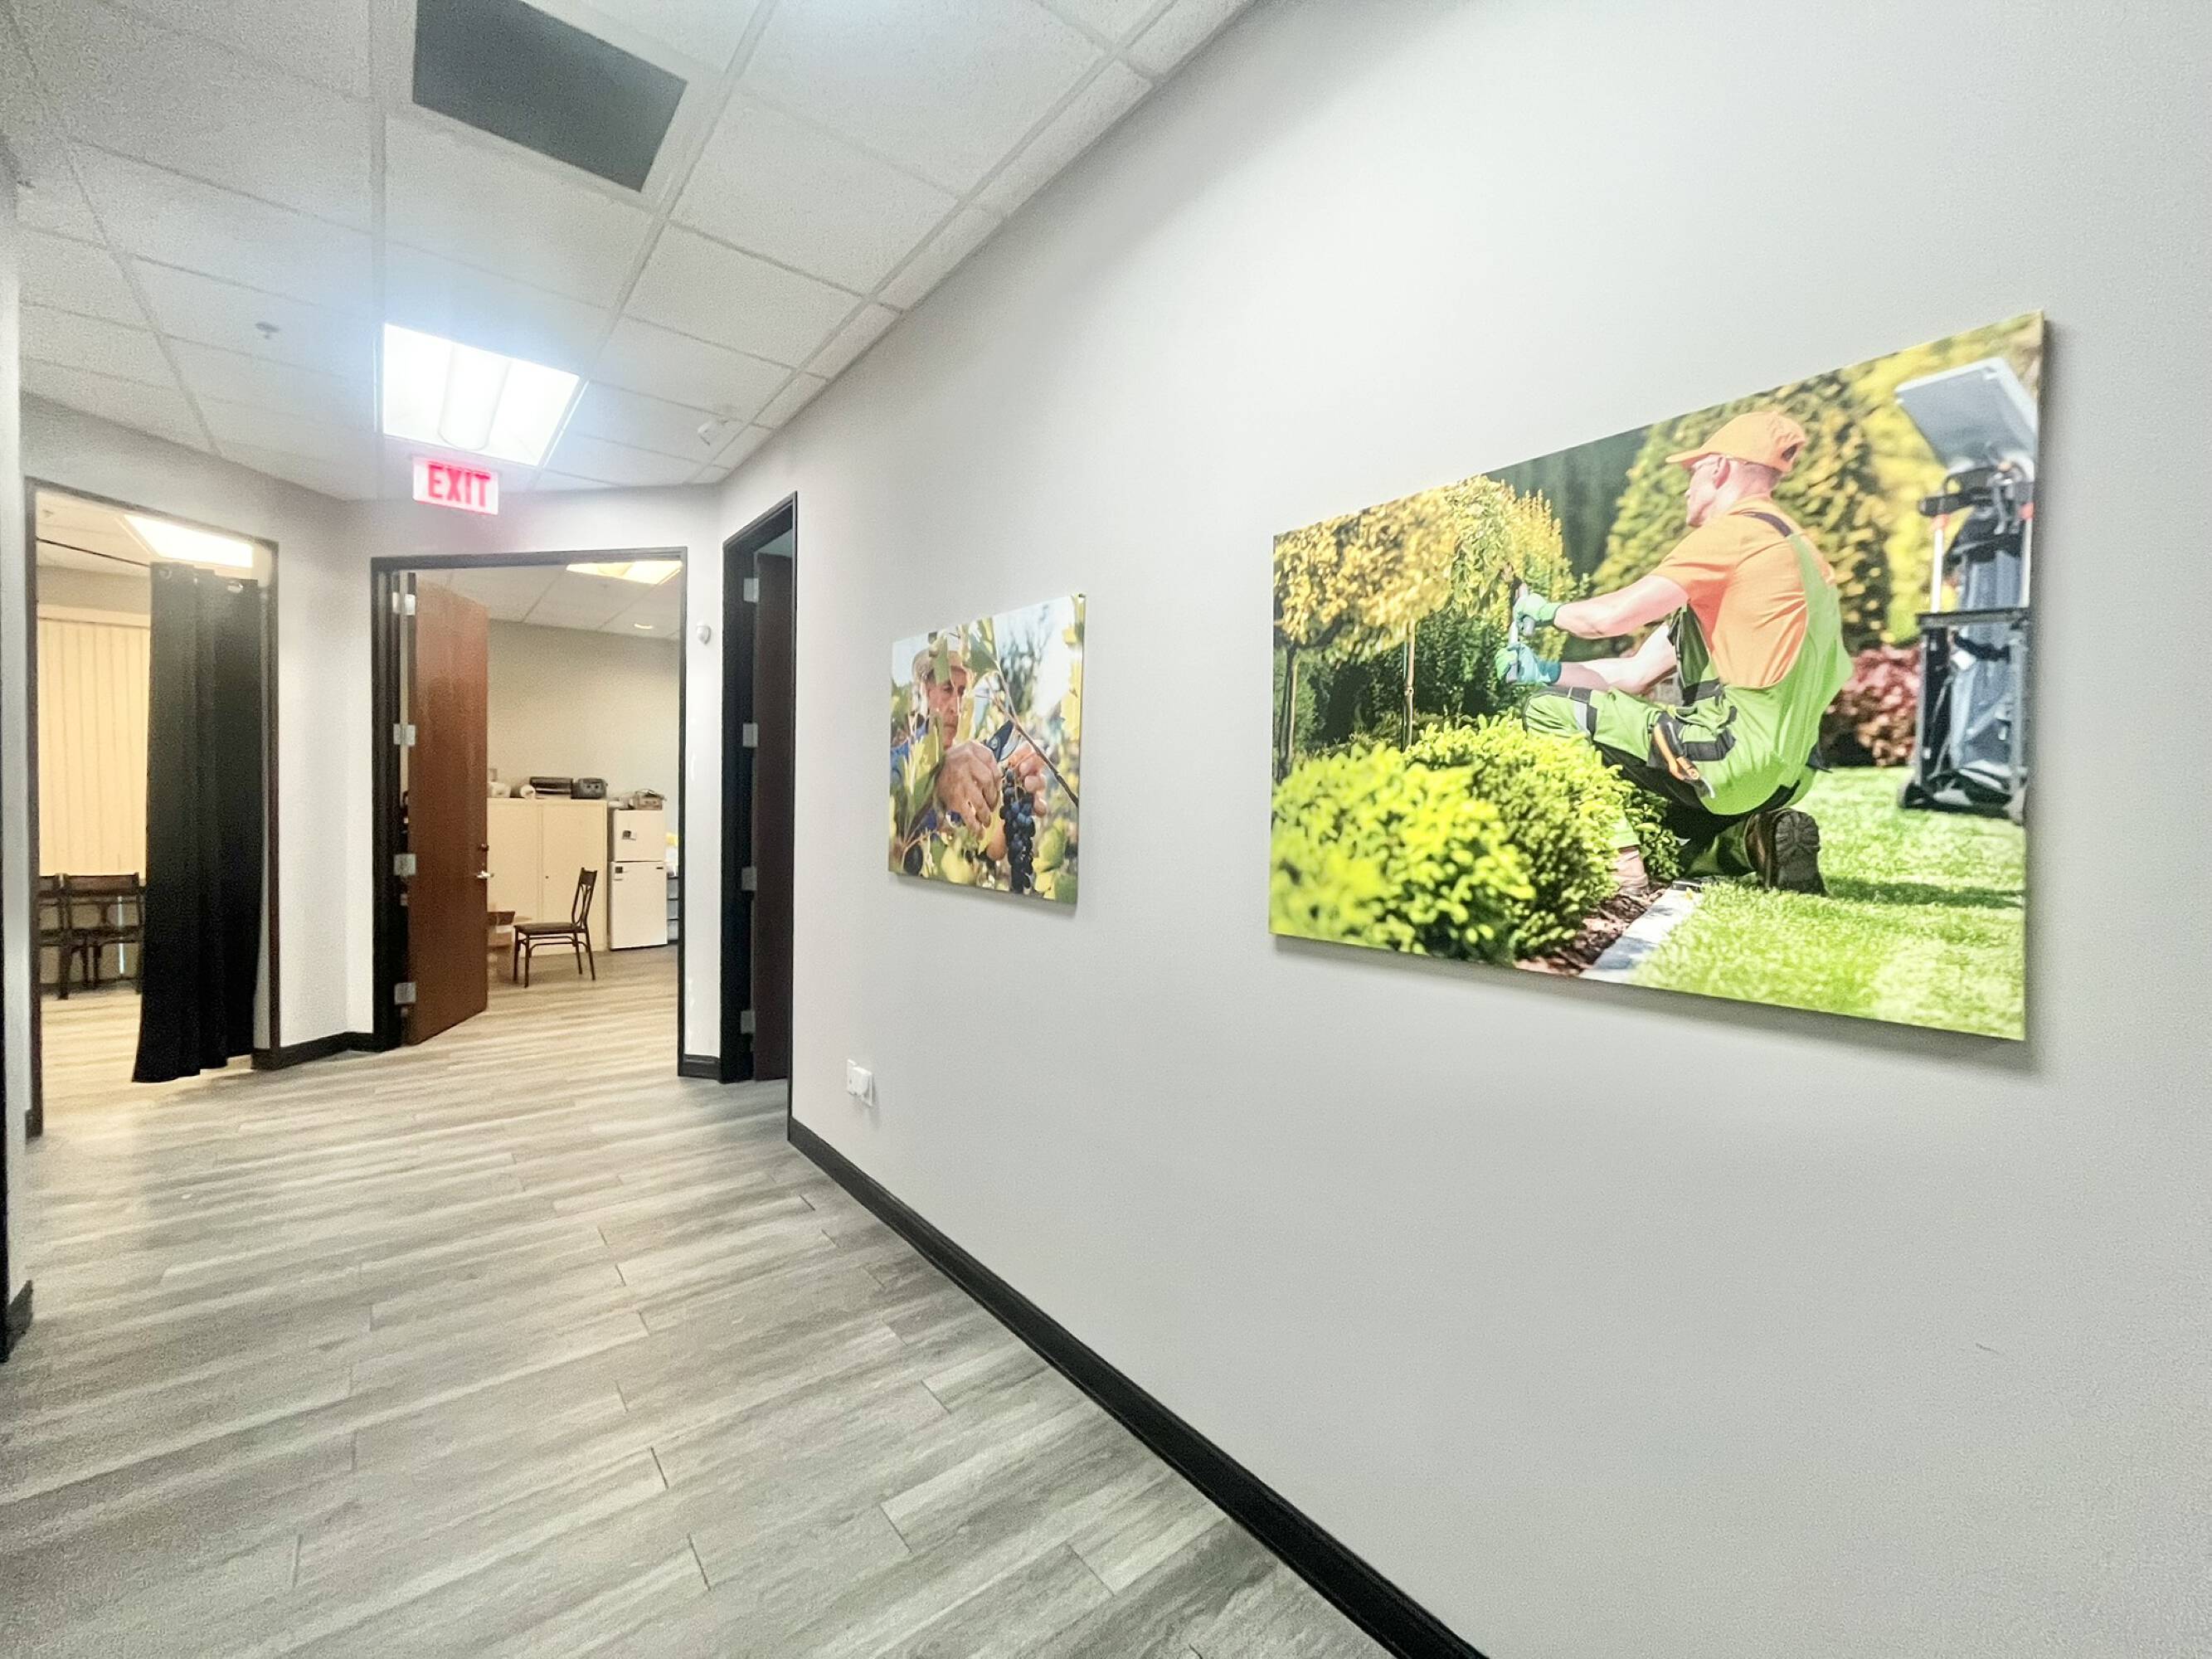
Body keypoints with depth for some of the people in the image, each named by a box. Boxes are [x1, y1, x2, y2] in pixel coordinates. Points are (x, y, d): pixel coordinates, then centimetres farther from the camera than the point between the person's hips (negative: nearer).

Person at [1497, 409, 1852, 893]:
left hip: (1736, 756, -10)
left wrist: (1548, 610, 6)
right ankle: (1747, 839, 10)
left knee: (1546, 713, -6)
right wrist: (1548, 671, 11)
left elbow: (1611, 616, -16)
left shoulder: (1739, 530, -7)